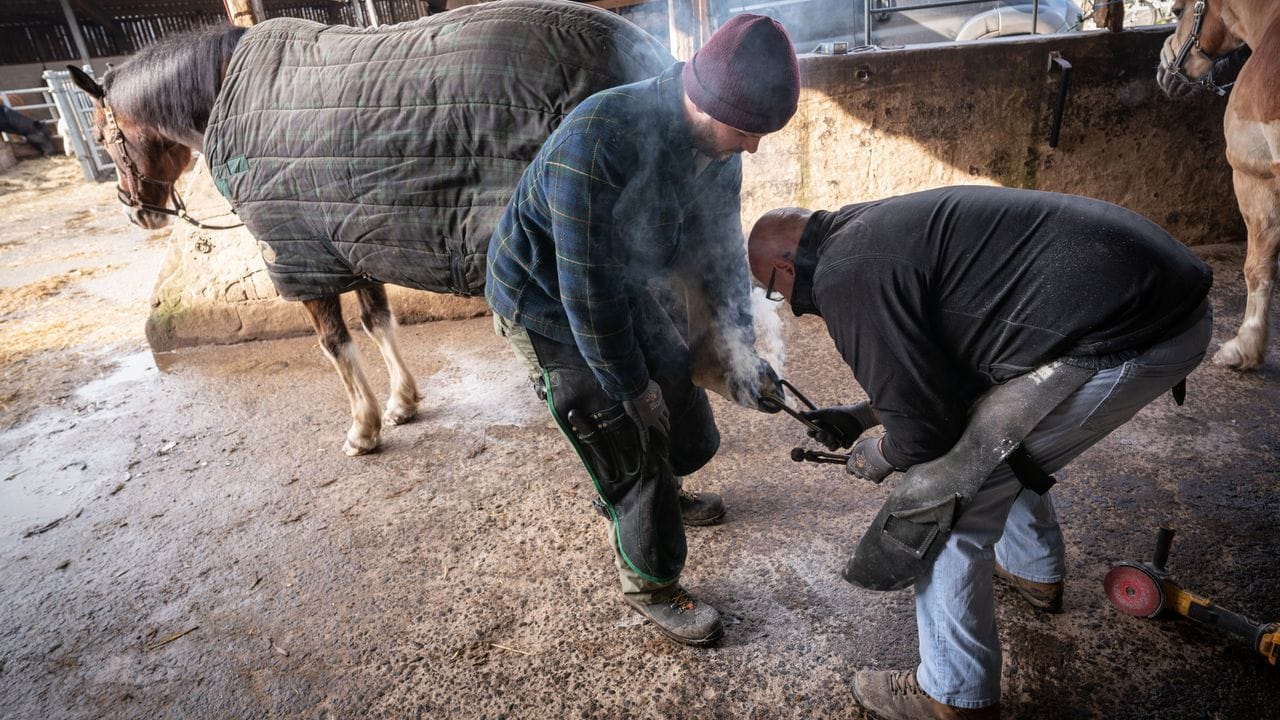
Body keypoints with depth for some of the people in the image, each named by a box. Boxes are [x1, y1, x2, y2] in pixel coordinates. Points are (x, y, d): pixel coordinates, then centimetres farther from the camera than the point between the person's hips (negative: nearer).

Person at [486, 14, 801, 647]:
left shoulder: (716, 144, -11)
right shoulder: (595, 144, -37)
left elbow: (722, 249, -1)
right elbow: (588, 293, -31)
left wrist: (738, 349, -11)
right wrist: (633, 387, -19)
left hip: (634, 293, 7)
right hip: (550, 309, -7)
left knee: (684, 414, 18)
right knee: (627, 447, -2)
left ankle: (659, 495, 50)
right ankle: (650, 587, 22)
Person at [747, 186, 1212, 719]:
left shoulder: (845, 275, -15)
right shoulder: (872, 230, 17)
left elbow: (927, 426, -14)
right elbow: (940, 363, 27)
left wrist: (879, 455, 7)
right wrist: (862, 415, 27)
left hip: (1122, 336, -11)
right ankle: (1036, 574, 55)